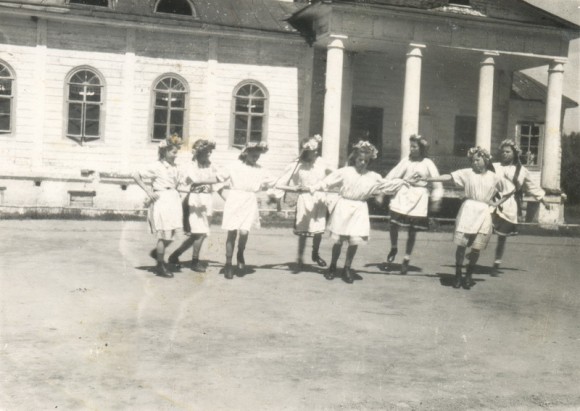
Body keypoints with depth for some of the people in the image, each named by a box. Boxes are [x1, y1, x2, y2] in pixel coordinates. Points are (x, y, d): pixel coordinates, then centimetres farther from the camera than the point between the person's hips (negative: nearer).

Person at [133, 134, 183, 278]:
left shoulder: (175, 168, 10)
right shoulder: (157, 167, -8)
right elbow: (136, 176, -6)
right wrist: (147, 190, -10)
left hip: (173, 200, 7)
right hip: (161, 200, -7)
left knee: (171, 234, 9)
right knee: (164, 235, -3)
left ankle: (156, 252, 35)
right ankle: (160, 266, 8)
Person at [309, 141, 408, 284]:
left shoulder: (373, 177, 7)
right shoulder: (344, 172, -2)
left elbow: (386, 184, 20)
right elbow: (328, 181, -3)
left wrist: (401, 182, 17)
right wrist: (312, 188, -9)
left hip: (359, 209, 2)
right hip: (344, 207, -2)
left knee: (355, 241, -3)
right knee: (338, 240, 3)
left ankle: (347, 268, 15)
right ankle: (332, 267, 21)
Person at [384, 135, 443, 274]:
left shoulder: (427, 164, -2)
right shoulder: (406, 161, 1)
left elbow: (437, 182, 2)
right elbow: (393, 175, -2)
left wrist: (436, 200, -2)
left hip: (418, 198, -1)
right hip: (403, 195, 1)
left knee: (412, 231, 4)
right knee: (393, 223, -11)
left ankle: (406, 259, 19)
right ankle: (393, 248, 19)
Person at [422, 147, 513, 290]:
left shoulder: (494, 177, 7)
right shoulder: (467, 173, 3)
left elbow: (510, 189, 17)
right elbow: (450, 177, -8)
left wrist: (497, 203, 7)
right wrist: (430, 179, -19)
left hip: (484, 213, 1)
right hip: (468, 210, -1)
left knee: (477, 248, -1)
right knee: (461, 244, -4)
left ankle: (469, 275, 16)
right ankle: (458, 275, 8)